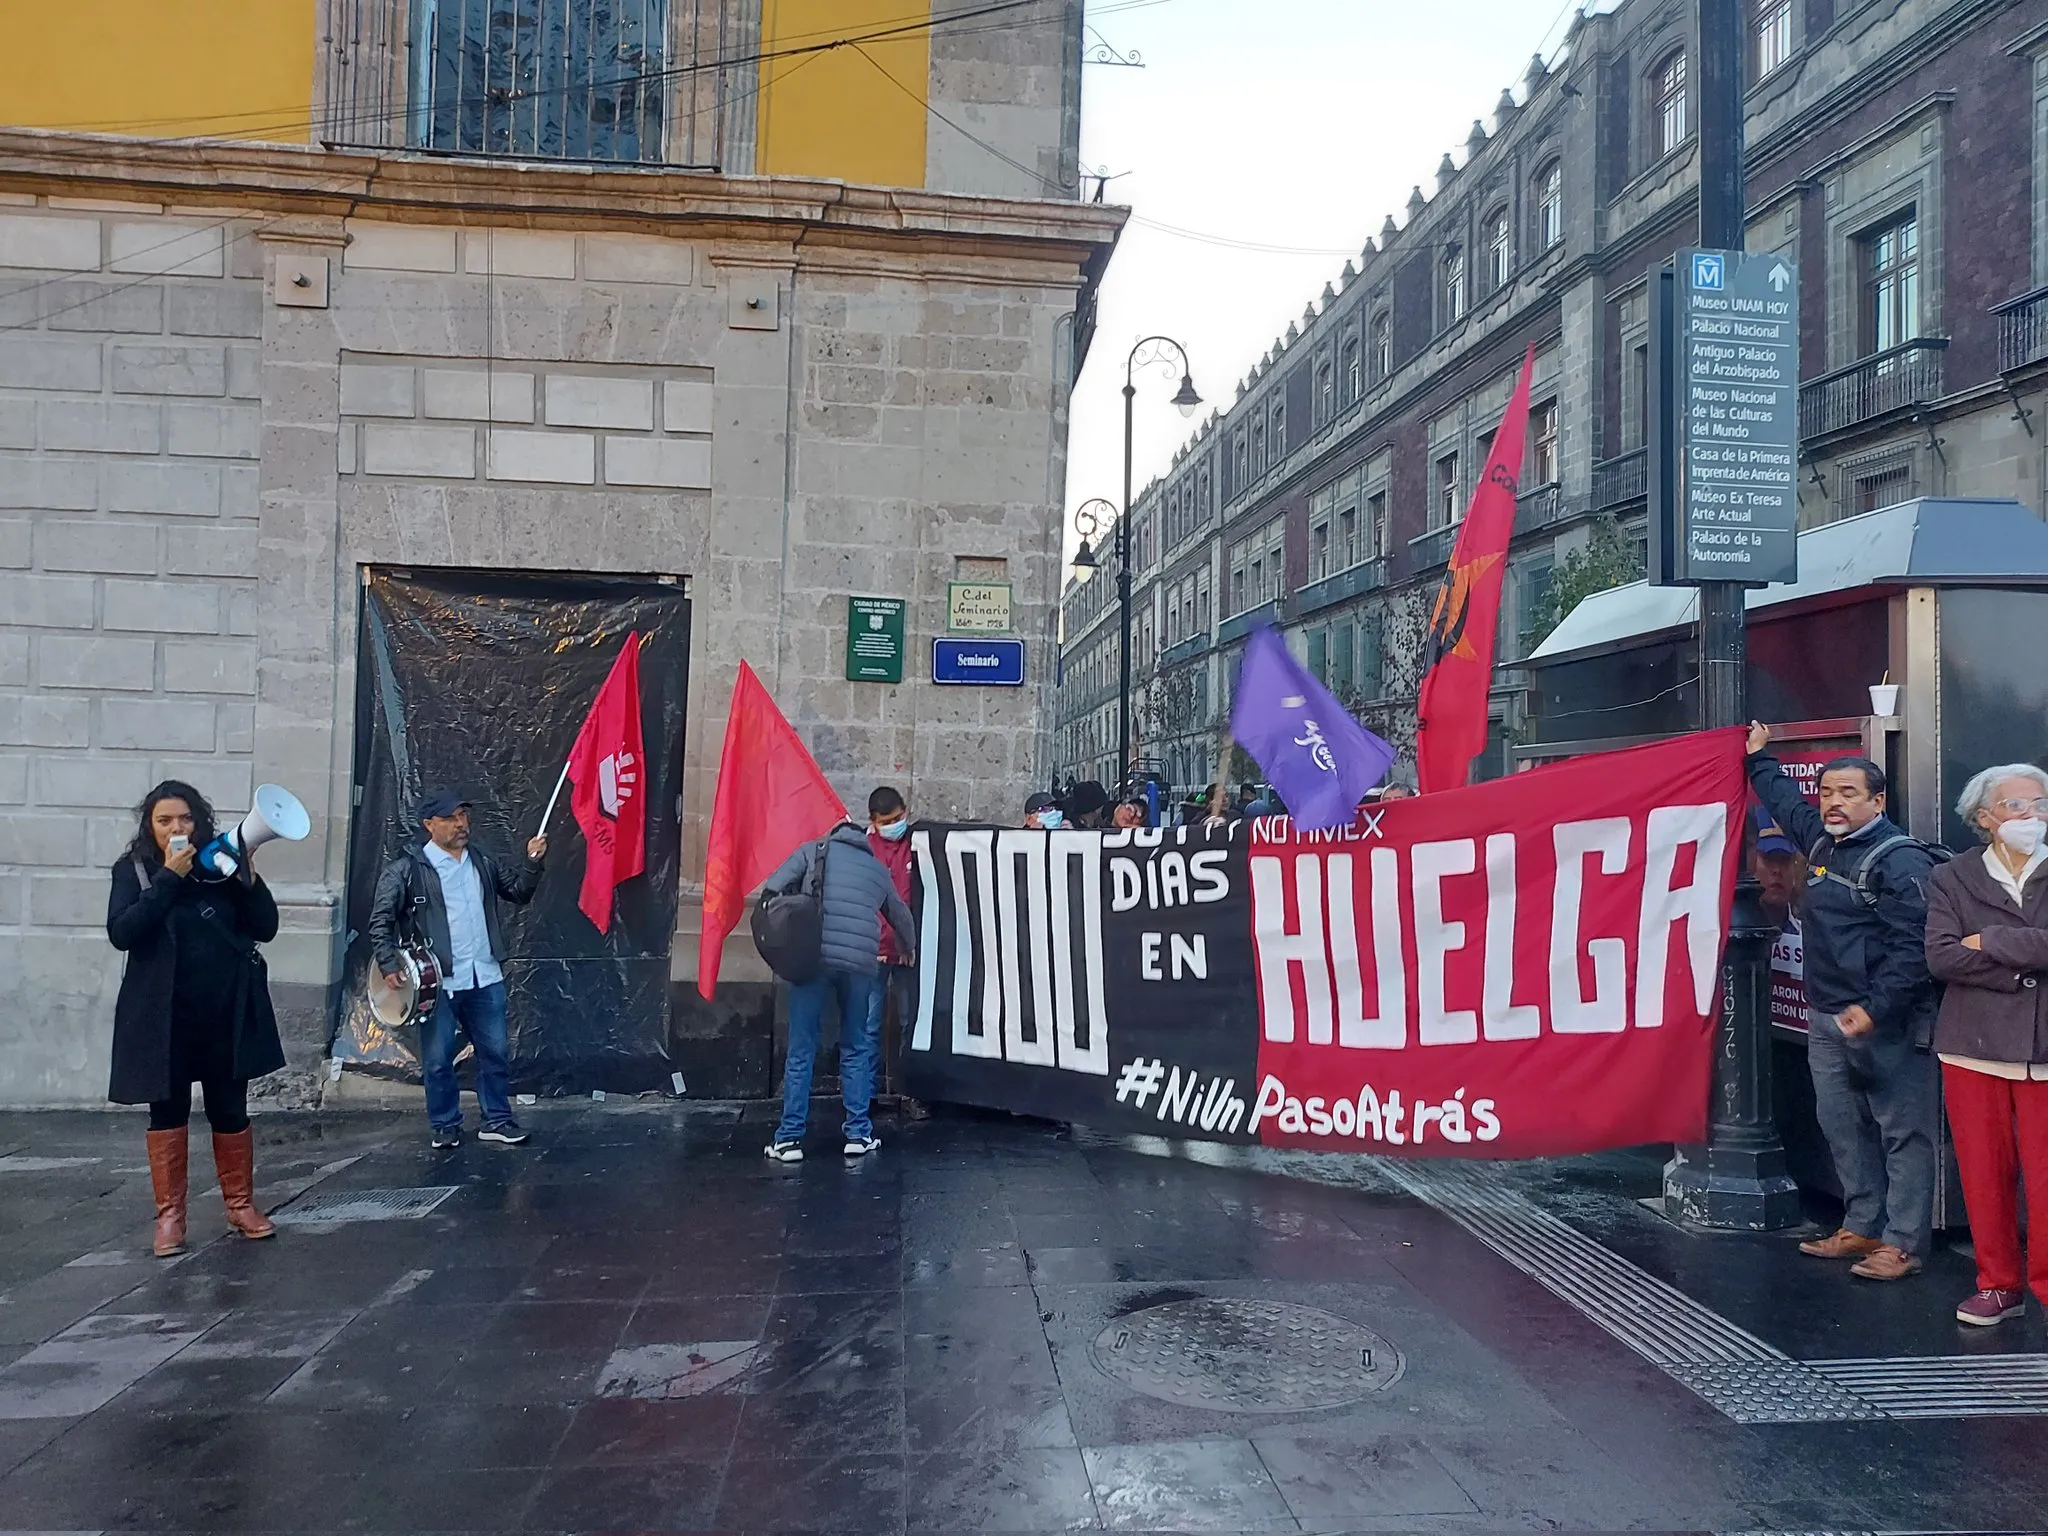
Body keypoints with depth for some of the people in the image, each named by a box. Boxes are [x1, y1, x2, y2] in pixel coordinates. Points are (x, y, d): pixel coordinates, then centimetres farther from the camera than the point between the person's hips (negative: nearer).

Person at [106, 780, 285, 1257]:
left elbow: (266, 928, 0)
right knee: (168, 1110, 6)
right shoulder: (134, 869, 0)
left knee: (230, 1109, 9)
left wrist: (248, 876, -14)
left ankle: (240, 1204, 22)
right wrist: (169, 877, -19)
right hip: (164, 1015, -1)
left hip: (226, 1013, 1)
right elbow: (121, 932, -16)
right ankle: (170, 1214, 17)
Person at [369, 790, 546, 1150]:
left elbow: (518, 892, 16)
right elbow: (381, 920, -6)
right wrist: (390, 965, -15)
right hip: (438, 981, -4)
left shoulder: (483, 863, 10)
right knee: (438, 1059, 7)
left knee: (496, 1052, 11)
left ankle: (496, 1120, 23)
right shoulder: (406, 868, -6)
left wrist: (532, 863, -1)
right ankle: (445, 1125, 22)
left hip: (485, 977, 5)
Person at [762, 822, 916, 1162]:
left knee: (801, 1050, 5)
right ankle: (858, 1134, 15)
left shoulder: (814, 850, 17)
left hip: (813, 956, -2)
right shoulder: (878, 869, 25)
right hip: (860, 963, 2)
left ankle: (789, 1138, 7)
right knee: (855, 1048, 16)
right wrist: (909, 949, 60)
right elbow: (900, 916, 41)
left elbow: (772, 889, 3)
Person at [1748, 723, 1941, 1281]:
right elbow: (1787, 803, 34)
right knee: (1842, 1128, 14)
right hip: (1826, 1020, 9)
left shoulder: (1900, 860, -13)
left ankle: (1903, 1244, 6)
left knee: (1903, 1134, 0)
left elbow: (1912, 947, -19)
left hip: (1885, 1025, -9)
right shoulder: (1823, 842, 12)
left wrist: (1875, 1009, -24)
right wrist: (1759, 758, 43)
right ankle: (1862, 1227, 25)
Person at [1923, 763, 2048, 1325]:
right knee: (1983, 1171, 7)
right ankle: (1999, 1284, 20)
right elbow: (1940, 956, -6)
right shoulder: (1952, 879, 6)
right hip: (1974, 1045, 1)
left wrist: (1989, 942, -8)